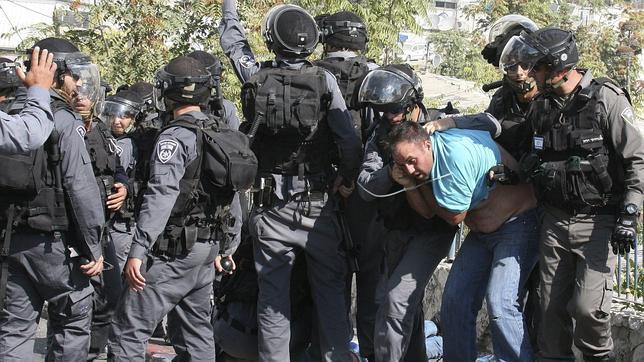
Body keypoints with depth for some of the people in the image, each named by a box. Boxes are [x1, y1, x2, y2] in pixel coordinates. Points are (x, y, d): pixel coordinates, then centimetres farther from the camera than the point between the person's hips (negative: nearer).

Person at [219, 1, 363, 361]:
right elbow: (350, 142, -12)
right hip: (317, 204, -1)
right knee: (330, 287, 8)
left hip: (271, 206, 1)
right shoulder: (324, 80, -8)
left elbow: (232, 38, 17)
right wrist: (347, 180, 4)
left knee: (273, 293, 7)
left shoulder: (256, 78, -3)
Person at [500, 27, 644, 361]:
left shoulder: (607, 100, -12)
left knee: (587, 306, -12)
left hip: (598, 220, -5)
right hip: (555, 219, 5)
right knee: (552, 307, 5)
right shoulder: (541, 106, 5)